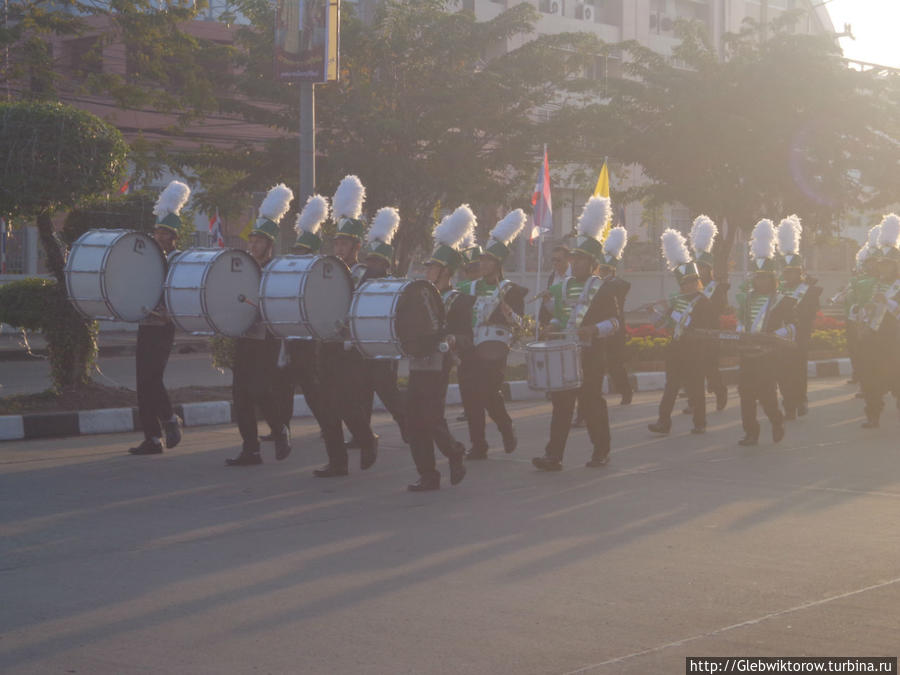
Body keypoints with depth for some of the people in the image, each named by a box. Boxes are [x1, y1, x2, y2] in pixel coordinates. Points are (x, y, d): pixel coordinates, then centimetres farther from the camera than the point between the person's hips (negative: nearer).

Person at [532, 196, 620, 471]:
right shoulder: (563, 287, 14)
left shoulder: (602, 290, -2)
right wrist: (554, 325, 3)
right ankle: (554, 456, -5)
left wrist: (592, 330, -21)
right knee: (561, 402, -1)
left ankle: (601, 451, 19)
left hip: (590, 355, -4)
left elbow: (614, 322, -5)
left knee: (592, 402, 4)